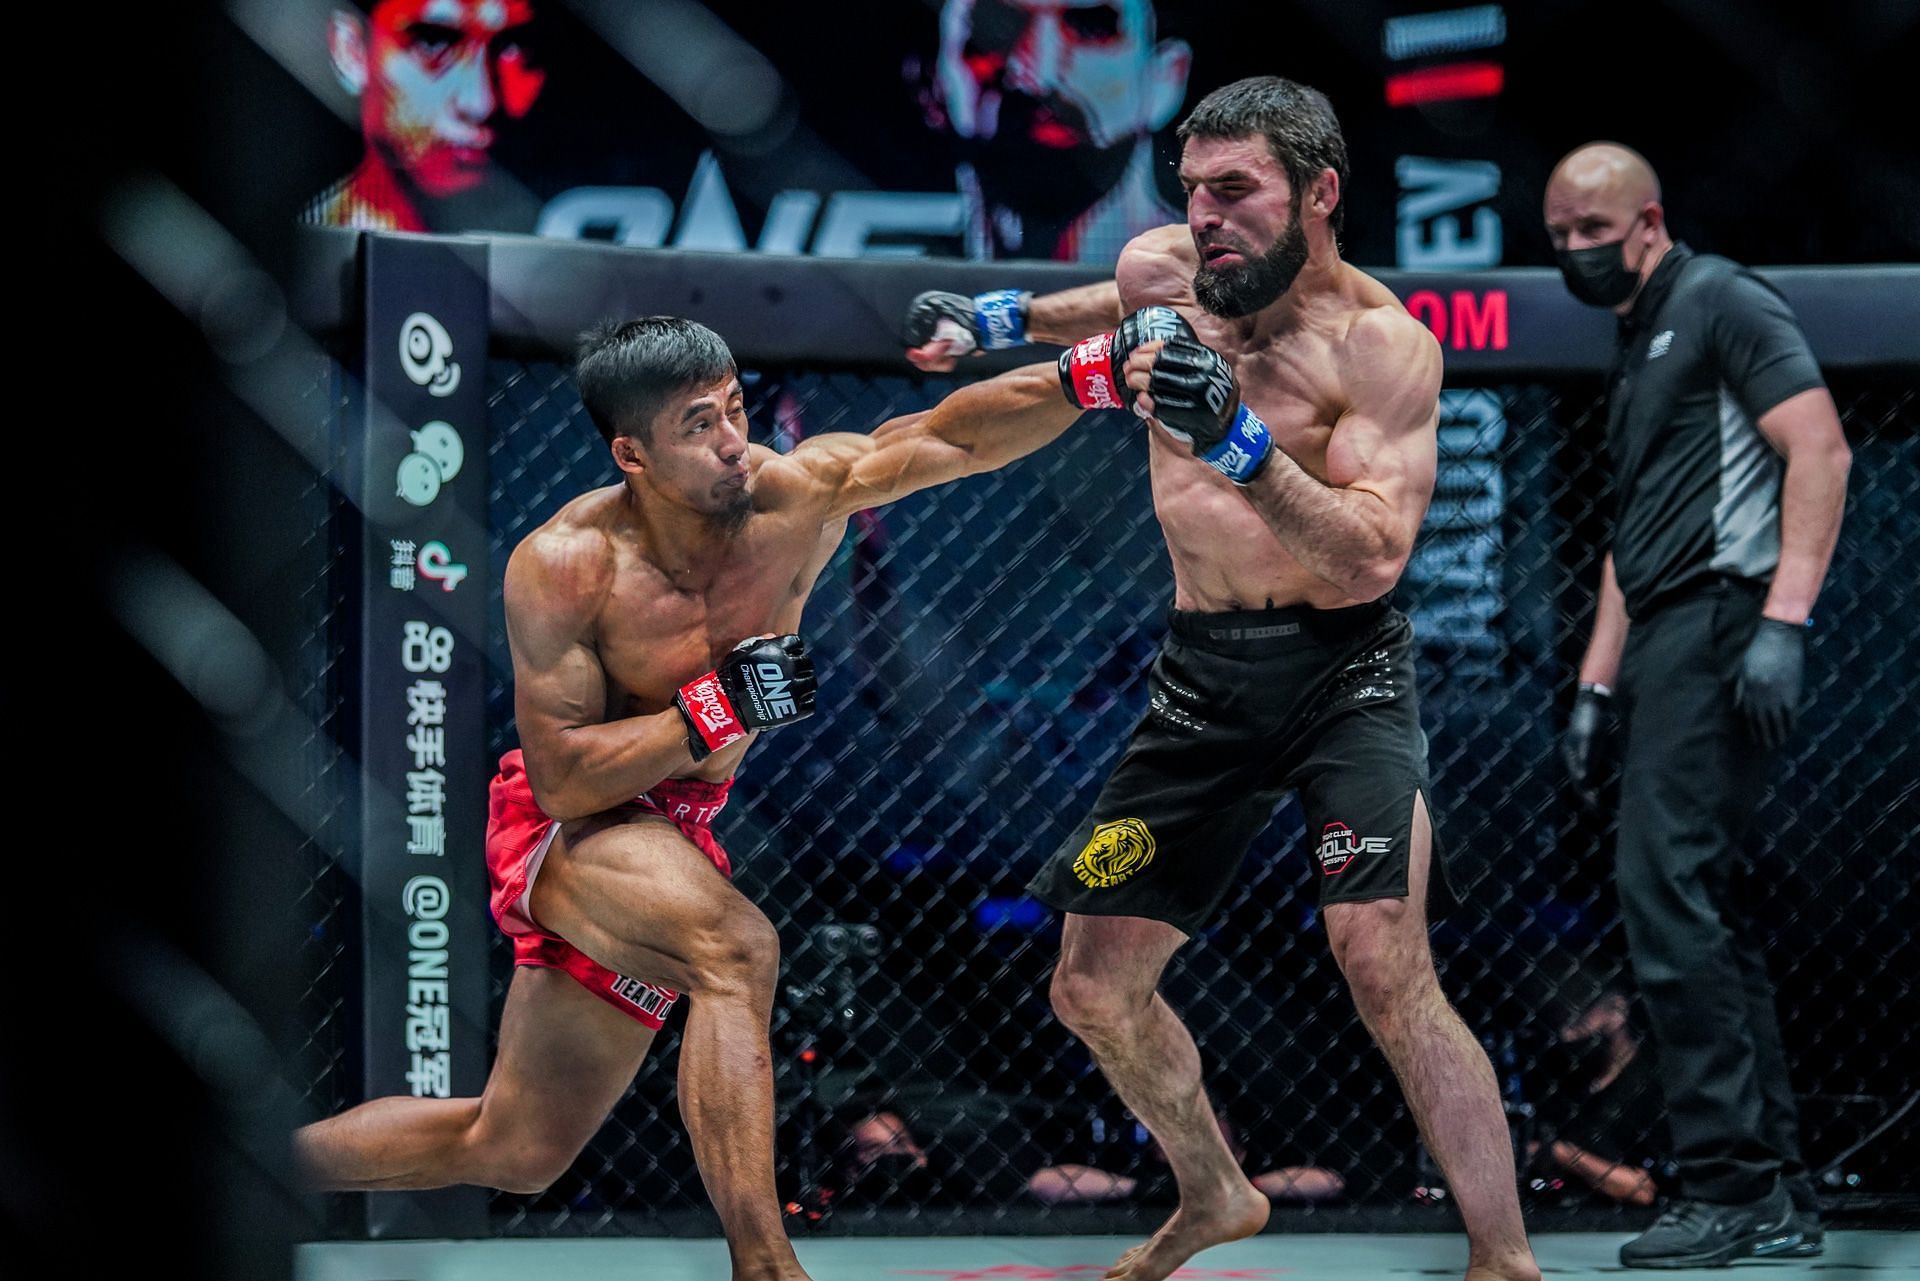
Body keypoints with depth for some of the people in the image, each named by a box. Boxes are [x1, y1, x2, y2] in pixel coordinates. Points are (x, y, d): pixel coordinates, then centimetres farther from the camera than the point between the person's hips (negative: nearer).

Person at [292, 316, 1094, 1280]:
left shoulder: (796, 495, -14)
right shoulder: (564, 566, -23)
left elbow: (950, 435, -20)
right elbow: (561, 775, -24)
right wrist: (717, 713, -32)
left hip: (670, 830, 6)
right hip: (565, 829, -6)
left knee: (515, 1152, 15)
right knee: (736, 949, -37)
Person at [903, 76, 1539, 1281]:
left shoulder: (1382, 344, -16)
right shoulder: (1162, 268, 1)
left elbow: (1374, 557, -25)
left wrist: (1241, 444, -35)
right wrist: (1003, 317, 30)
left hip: (1343, 670, -6)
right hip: (1204, 676, 6)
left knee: (1386, 970, -25)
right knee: (1095, 988, 9)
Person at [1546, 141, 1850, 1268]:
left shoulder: (1720, 302, -3)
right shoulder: (1637, 351, 26)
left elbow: (1820, 448, -14)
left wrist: (1784, 624, -22)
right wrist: (1597, 685, 22)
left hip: (1722, 620, -10)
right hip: (1669, 645, 10)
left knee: (1671, 899, -16)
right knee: (1704, 914, 7)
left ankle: (1728, 1188, -16)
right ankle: (1777, 1199, 9)